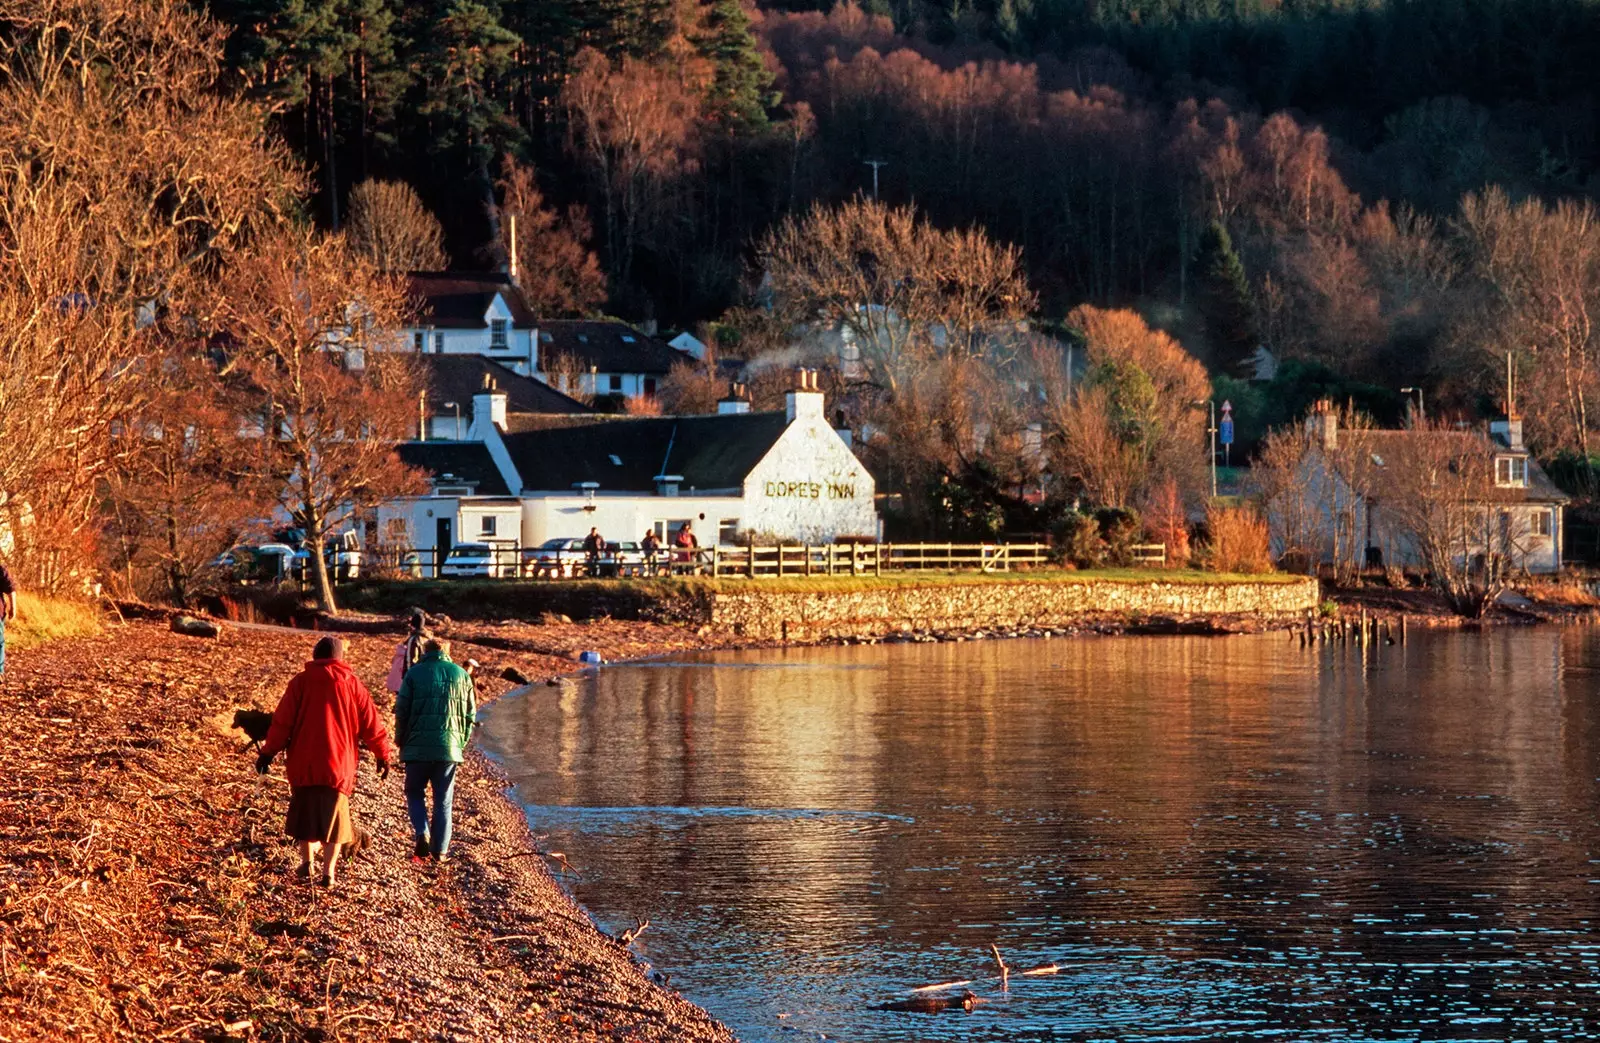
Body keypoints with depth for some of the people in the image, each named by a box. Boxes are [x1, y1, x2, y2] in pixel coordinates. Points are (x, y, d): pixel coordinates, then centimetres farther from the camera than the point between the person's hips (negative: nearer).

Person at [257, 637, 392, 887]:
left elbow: (282, 721, -4)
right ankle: (329, 871, -1)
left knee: (305, 812, 18)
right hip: (339, 763, 0)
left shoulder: (301, 681, 0)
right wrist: (384, 755, 13)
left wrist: (269, 752, 2)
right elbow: (371, 724, 3)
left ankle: (307, 862, 16)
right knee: (334, 816, 6)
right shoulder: (352, 683, 2)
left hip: (303, 763, 0)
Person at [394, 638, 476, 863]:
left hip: (418, 746, -2)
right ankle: (440, 850, 8)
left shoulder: (414, 673, -1)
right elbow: (470, 714, 9)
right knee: (443, 800, 9)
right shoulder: (461, 675, 7)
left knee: (415, 793, 14)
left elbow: (401, 711, -2)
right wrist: (461, 742, 18)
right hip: (449, 747, 2)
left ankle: (422, 833, -8)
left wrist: (401, 741, 11)